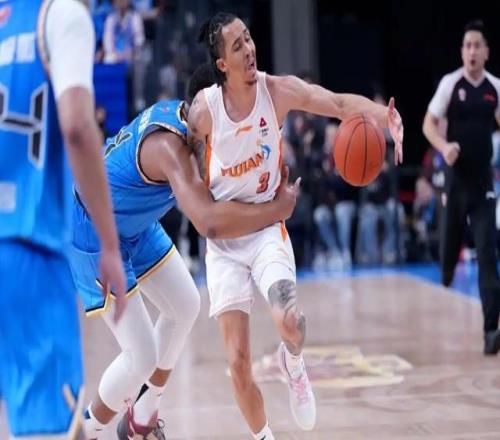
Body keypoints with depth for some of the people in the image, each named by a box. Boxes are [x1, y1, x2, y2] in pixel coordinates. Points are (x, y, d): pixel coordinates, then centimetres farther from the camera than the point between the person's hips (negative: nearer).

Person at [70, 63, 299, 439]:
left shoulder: (175, 110, -7)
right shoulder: (170, 146, -35)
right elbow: (209, 222, -48)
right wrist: (278, 209, -35)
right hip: (94, 236, -10)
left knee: (185, 307, 18)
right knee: (142, 357, -9)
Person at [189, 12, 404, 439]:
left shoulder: (278, 90, -12)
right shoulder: (204, 109, -13)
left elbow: (339, 103, -23)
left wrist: (383, 115, -40)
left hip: (267, 229, 0)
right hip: (222, 239, 0)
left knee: (290, 321, -27)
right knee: (238, 361, -3)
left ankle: (294, 366, 11)